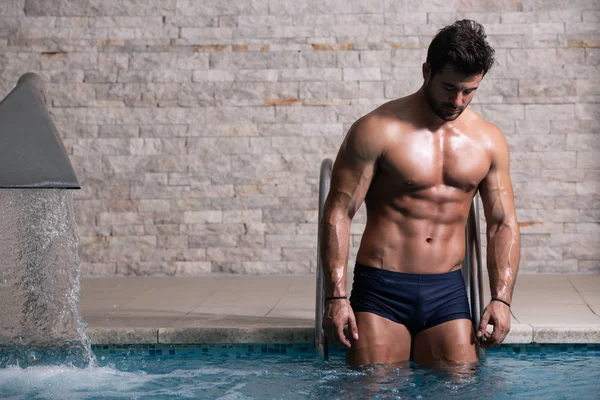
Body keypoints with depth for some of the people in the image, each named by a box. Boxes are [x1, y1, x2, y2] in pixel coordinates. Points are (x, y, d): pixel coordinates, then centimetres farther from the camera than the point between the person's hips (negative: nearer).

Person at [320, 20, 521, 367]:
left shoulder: (489, 140, 7)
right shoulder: (378, 130, -6)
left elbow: (503, 224, 12)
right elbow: (338, 212, -7)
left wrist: (501, 298, -1)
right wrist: (336, 296, -14)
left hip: (447, 290, 3)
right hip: (381, 288, -3)